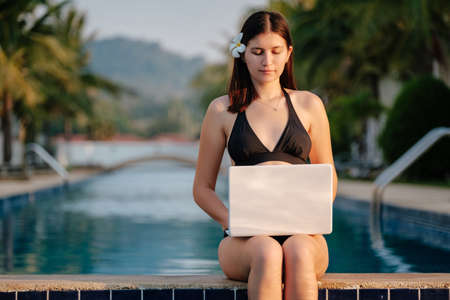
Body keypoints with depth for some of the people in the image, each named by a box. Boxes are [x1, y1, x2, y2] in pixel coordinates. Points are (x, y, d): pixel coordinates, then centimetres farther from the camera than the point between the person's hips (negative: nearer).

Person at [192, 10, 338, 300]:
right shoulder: (223, 110, 10)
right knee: (267, 252, -36)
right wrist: (229, 220, -8)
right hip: (245, 240, -1)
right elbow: (202, 188, 13)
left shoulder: (309, 105, 14)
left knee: (298, 252, -35)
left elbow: (328, 180, 19)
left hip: (301, 234, 1)